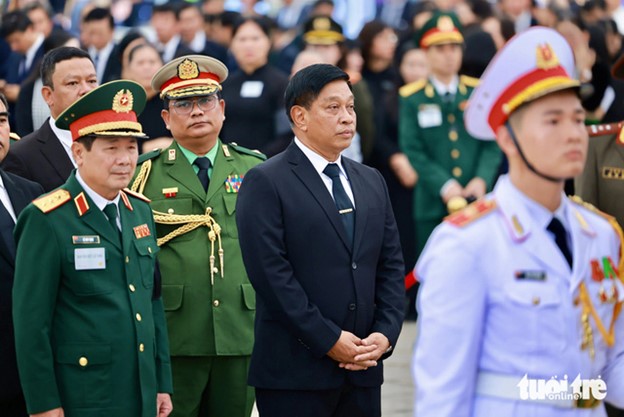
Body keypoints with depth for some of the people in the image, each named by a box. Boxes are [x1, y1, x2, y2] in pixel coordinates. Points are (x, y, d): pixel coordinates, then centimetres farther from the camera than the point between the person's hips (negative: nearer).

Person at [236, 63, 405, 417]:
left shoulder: (371, 182, 16)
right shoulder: (266, 183, -4)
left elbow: (391, 266, 14)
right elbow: (272, 272, -13)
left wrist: (386, 334, -2)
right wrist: (329, 340, -15)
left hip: (363, 372, 6)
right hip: (295, 371, -6)